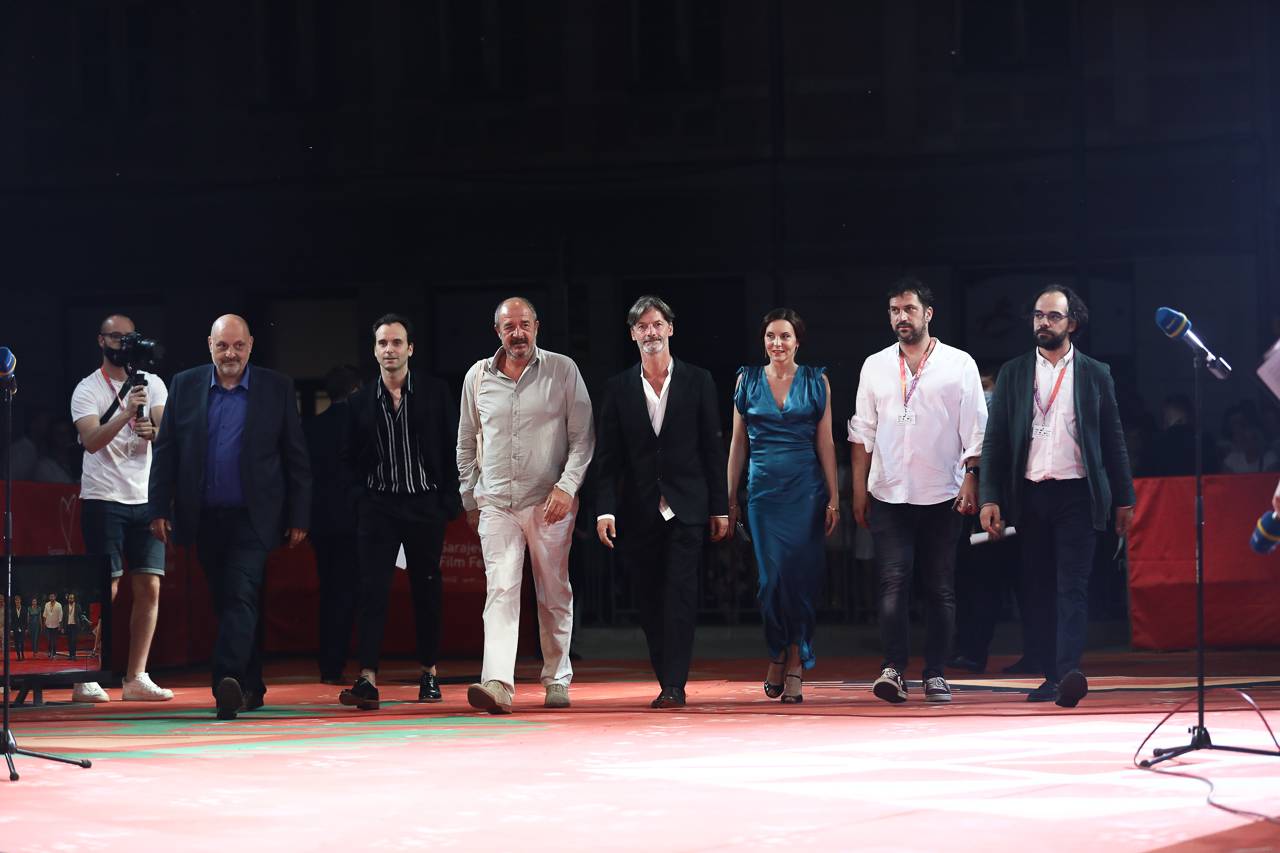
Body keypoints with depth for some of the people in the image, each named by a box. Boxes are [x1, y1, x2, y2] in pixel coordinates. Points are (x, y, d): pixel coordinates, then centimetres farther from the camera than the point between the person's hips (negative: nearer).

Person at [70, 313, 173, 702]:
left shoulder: (152, 384, 10)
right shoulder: (87, 389, -2)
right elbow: (92, 440, -17)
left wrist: (153, 431, -24)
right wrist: (127, 414, -31)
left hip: (146, 500, 4)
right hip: (104, 498, -4)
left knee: (150, 588, 0)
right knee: (106, 589, -9)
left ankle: (136, 678, 6)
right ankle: (86, 677, -1)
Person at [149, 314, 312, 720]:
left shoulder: (277, 388, 1)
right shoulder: (185, 386, 6)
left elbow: (296, 457, 3)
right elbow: (166, 452, 7)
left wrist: (299, 517, 0)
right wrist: (159, 508, 0)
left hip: (252, 518, -3)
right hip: (205, 518, 3)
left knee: (240, 597, -16)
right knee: (225, 601, 10)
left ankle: (228, 683, -25)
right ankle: (250, 687, 20)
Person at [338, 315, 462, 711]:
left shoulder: (435, 393, 1)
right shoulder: (361, 402, 4)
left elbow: (452, 450, 1)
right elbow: (350, 457, 14)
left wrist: (448, 501, -4)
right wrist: (364, 494, 5)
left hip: (425, 507, 0)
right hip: (378, 507, 0)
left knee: (427, 590, 7)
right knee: (373, 590, -9)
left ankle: (429, 674, 17)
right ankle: (368, 679, -16)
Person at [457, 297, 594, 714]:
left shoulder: (563, 370, -1)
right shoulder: (478, 376, 7)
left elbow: (583, 436, -1)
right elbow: (466, 443, 17)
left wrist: (567, 486, -12)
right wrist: (468, 500, 16)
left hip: (550, 503, -1)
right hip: (497, 503, 1)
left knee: (555, 596, 7)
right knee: (500, 591, -11)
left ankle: (557, 679, 21)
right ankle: (498, 684, -22)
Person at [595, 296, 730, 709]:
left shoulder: (697, 381, 4)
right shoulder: (619, 388, 7)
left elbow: (712, 448, 5)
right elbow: (607, 455, 5)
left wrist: (720, 508, 1)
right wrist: (604, 509, -5)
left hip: (685, 508, -2)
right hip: (639, 512, 2)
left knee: (679, 595, -10)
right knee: (650, 602, 4)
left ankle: (674, 685, -12)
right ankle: (668, 682, 13)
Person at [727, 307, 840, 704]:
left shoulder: (816, 381, 5)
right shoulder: (748, 380, 7)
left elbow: (825, 442, 4)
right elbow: (737, 443, 9)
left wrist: (834, 497, -2)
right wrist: (729, 499, 6)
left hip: (805, 489, -1)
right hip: (763, 488, 1)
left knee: (801, 576, -4)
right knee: (772, 576, -5)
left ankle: (795, 663, 4)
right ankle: (778, 654, 15)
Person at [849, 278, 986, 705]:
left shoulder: (959, 364, 4)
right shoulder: (875, 366, 11)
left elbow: (975, 430, 2)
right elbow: (863, 431, 11)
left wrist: (971, 479, -8)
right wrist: (859, 489, 6)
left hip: (943, 495, -1)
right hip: (889, 495, 1)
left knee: (941, 588, 2)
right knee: (893, 581, -10)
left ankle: (936, 674, 7)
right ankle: (893, 668, -13)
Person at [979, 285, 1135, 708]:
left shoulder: (1095, 374, 7)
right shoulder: (1012, 374, 9)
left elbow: (1113, 440, 9)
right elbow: (995, 440, 6)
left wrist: (1123, 498, 5)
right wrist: (990, 498, -2)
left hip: (1076, 494, -2)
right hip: (1029, 495, 2)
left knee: (1072, 586, -11)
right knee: (1040, 590, 5)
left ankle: (1070, 671, -23)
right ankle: (1052, 674, 10)